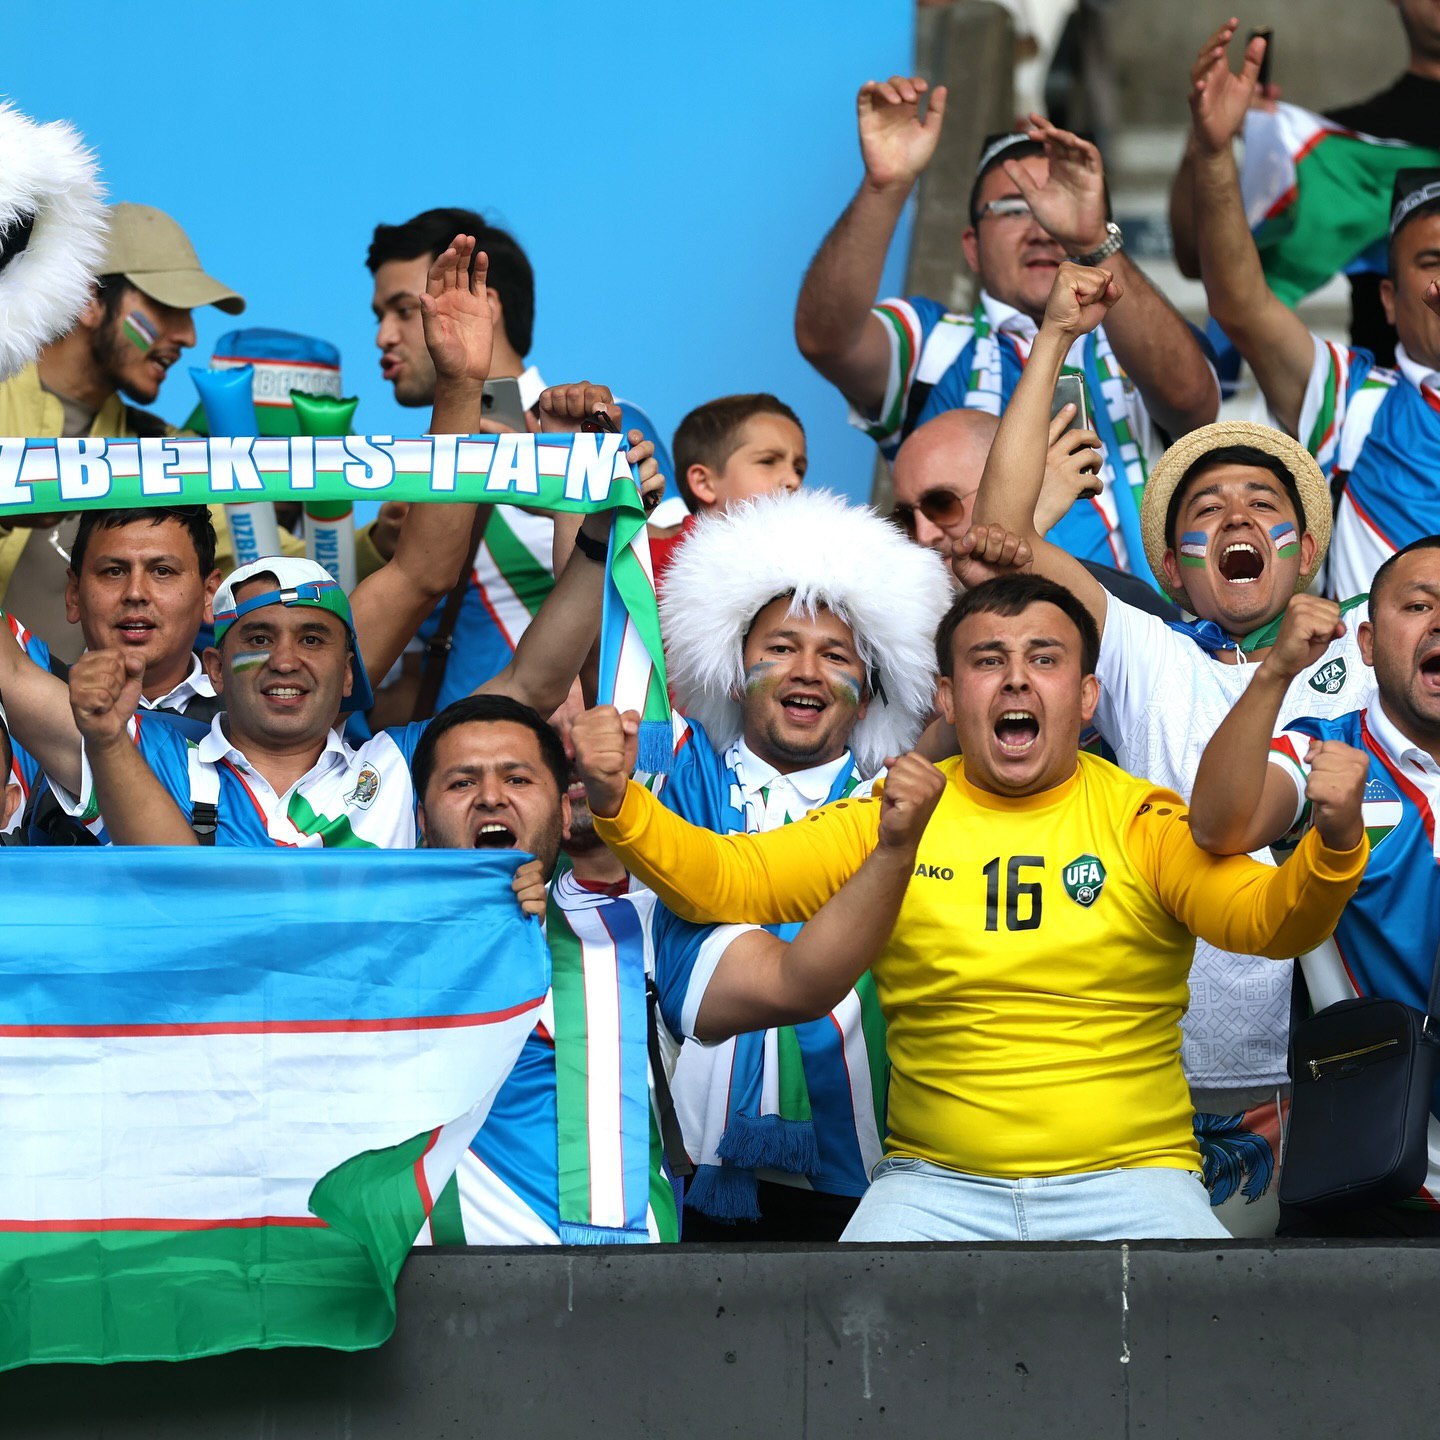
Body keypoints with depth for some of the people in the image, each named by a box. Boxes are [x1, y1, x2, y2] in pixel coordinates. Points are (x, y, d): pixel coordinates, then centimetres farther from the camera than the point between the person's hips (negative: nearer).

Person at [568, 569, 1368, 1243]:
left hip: (1128, 1176, -1)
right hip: (939, 1178, 2)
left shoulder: (1145, 822, 0)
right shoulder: (894, 815, 6)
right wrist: (617, 802, -15)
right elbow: (723, 878, 3)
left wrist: (1331, 849, -36)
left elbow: (1268, 918, -14)